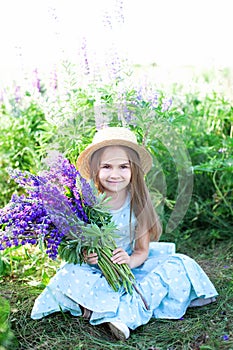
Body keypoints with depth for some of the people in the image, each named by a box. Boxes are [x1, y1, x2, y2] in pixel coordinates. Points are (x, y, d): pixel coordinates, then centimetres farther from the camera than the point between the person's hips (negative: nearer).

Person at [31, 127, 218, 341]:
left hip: (129, 267, 3)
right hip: (95, 270, -3)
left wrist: (129, 260, -29)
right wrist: (85, 257, -33)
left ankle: (121, 312, -29)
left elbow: (142, 251, -6)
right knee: (70, 275, -33)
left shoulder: (138, 202, -10)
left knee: (179, 265, -17)